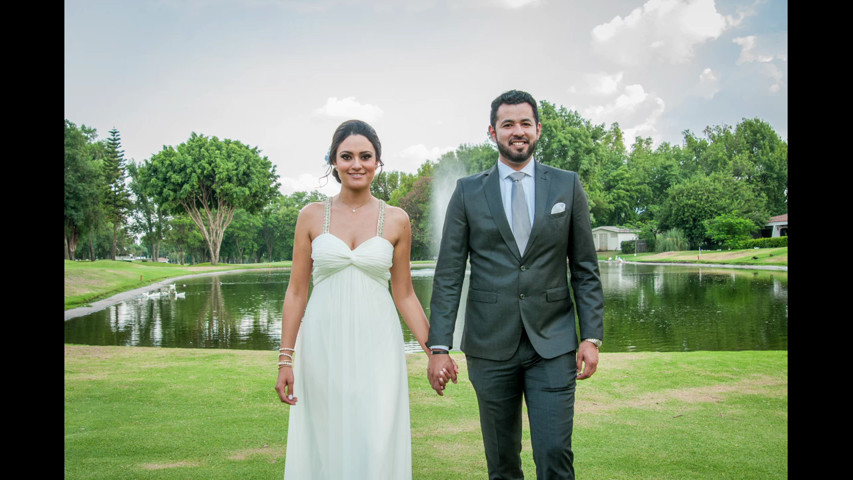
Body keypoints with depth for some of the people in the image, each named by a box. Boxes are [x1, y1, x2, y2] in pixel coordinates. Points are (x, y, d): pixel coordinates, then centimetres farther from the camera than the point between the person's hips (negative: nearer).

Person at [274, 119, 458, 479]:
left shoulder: (396, 220, 3)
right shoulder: (311, 216, 2)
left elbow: (403, 294, 8)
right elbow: (296, 291, 4)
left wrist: (434, 350, 3)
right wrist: (285, 359, 0)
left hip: (376, 345, 0)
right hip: (323, 345, 1)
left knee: (377, 445, -3)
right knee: (326, 444, 8)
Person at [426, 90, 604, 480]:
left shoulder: (567, 185, 6)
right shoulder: (468, 192, 3)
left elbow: (585, 268, 6)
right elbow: (448, 275, 1)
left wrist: (591, 336, -2)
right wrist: (438, 346, -5)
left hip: (553, 345, 0)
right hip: (491, 345, 0)